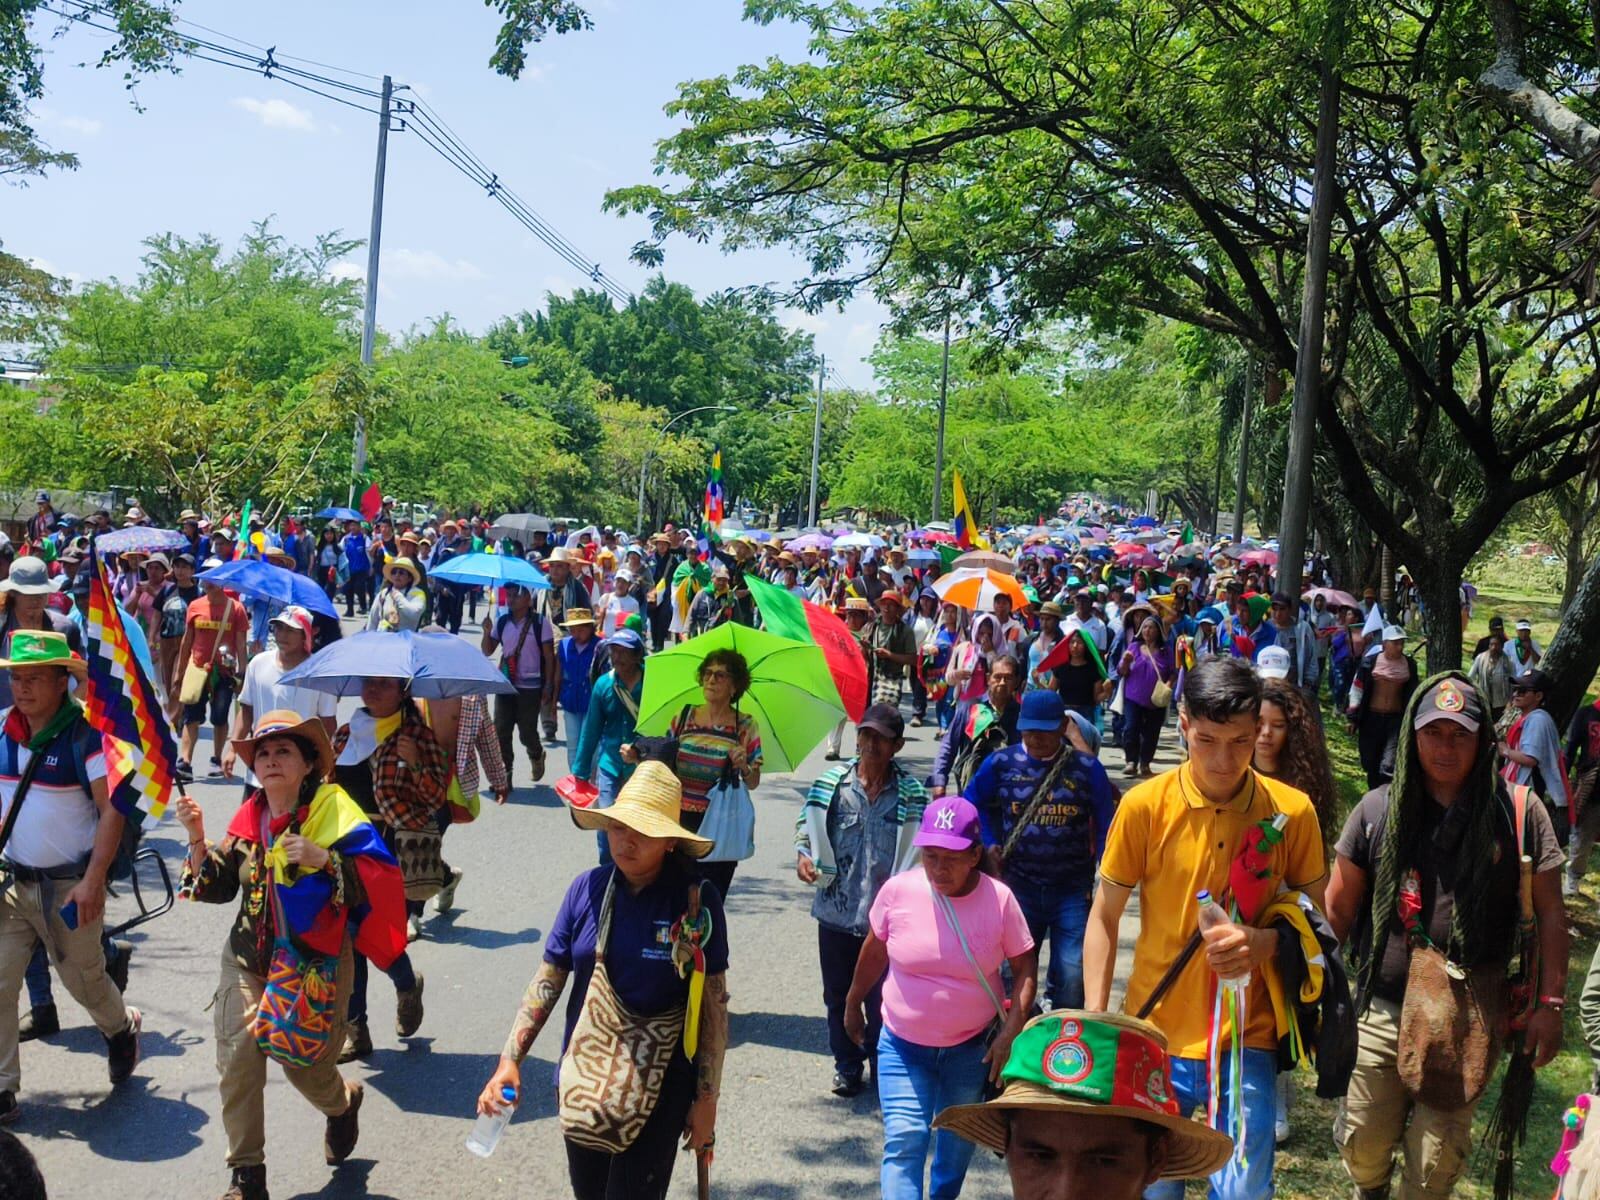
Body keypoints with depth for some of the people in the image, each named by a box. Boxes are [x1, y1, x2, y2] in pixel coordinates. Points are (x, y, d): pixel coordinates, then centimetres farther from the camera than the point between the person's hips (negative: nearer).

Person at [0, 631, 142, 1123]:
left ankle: (122, 1028, 43)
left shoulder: (85, 733, -15)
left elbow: (111, 810, -16)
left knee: (83, 979, 11)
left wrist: (92, 881, -21)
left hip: (70, 885, -4)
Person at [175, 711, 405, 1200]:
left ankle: (343, 1105, 45)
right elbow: (217, 886, 8)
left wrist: (322, 859, -31)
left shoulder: (334, 811, -12)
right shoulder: (249, 818, 2)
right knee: (237, 1058, -9)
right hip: (249, 959, 4)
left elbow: (381, 875, -20)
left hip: (316, 963, -3)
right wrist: (197, 839, -6)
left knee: (305, 1064, 7)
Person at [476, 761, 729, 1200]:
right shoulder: (588, 889, -6)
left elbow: (714, 1003, -9)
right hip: (585, 1078, 4)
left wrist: (707, 1098, -7)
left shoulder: (697, 900, -15)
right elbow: (548, 980, -1)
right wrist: (510, 1060, -10)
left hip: (660, 1084, -4)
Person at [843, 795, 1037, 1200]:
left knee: (957, 1142, 18)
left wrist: (1010, 1032, -13)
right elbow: (874, 953, 5)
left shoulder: (999, 899, -13)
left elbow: (1025, 967, -5)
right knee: (903, 1140, -14)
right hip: (903, 1045, -1)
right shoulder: (898, 890, -12)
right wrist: (853, 1004, 16)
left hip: (972, 1048, 1)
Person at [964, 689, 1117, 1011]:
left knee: (1073, 974, -5)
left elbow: (1105, 826, 2)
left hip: (1073, 889, -1)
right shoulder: (1001, 763, -2)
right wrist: (989, 844, 3)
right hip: (1018, 885, 2)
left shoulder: (1087, 767, -4)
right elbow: (972, 803, 14)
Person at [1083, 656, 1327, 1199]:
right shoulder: (1144, 804, -7)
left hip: (1247, 1040, 0)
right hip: (1155, 1038, 0)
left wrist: (1264, 942, -16)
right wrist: (1094, 1023, -5)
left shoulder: (1291, 810, -5)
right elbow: (1104, 917, 2)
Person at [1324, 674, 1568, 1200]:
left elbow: (1549, 913, 0)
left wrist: (1550, 1004, -3)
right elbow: (1339, 908, 4)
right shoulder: (1378, 810, -3)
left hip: (1469, 1020, -1)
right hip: (1383, 1012, 1)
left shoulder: (1518, 814, -6)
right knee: (1364, 1143, 11)